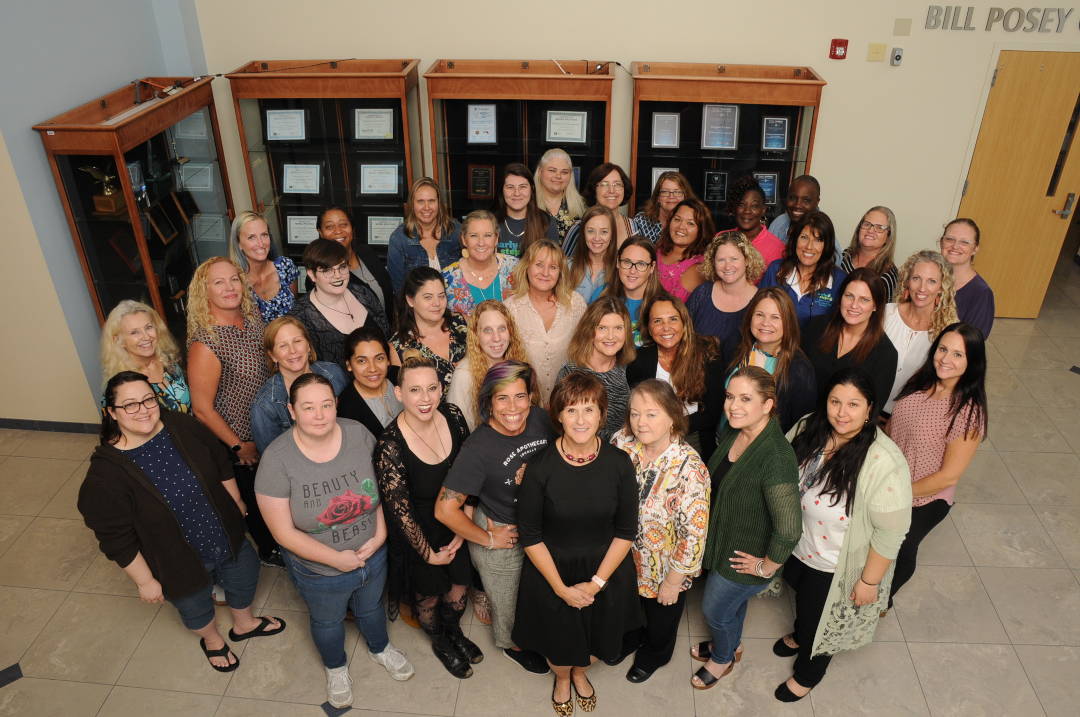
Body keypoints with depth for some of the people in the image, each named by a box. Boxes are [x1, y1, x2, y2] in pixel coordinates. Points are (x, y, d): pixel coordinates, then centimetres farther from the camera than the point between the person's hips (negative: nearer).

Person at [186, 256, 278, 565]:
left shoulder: (253, 316, -7)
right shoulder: (205, 343, -29)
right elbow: (202, 409, -22)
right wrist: (239, 446, -13)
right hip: (240, 441, -6)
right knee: (255, 498, 17)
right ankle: (269, 550, 43)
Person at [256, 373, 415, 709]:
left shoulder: (359, 434, -20)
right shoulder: (277, 460, -27)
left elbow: (382, 487, -6)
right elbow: (284, 532, -21)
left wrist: (380, 535, -17)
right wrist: (337, 559, -21)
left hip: (372, 555, 2)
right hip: (319, 570, -2)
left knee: (371, 607, 31)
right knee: (327, 621, 27)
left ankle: (379, 648, 63)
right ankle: (336, 667, 59)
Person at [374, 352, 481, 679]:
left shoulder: (452, 415, -18)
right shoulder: (390, 446, -32)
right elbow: (400, 511, -21)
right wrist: (428, 553, -9)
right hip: (419, 534, -4)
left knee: (459, 584, 26)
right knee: (428, 594, 22)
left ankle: (454, 631, 59)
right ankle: (440, 643, 56)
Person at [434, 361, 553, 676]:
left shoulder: (540, 418, -16)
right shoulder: (479, 447, -31)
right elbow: (445, 509, -28)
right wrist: (487, 539, -18)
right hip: (502, 535, -4)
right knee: (507, 603, 22)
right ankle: (512, 644, 54)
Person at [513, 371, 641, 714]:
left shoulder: (619, 463, -18)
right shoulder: (540, 467, -23)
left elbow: (626, 531, -9)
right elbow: (530, 536, -14)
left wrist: (596, 582, -13)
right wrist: (562, 588, -14)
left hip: (605, 568, 2)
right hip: (552, 570, -1)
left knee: (594, 634, 26)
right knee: (559, 639, 23)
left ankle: (580, 673, 61)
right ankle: (562, 678, 59)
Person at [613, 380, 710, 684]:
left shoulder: (688, 467, -34)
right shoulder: (622, 442, -18)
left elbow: (694, 533, -26)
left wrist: (673, 581, -17)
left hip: (664, 566, -4)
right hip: (624, 557, 4)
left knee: (661, 614, 26)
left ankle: (654, 654, 57)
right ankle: (632, 636, 63)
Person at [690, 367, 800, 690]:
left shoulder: (775, 457, -38)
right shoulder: (732, 430, -12)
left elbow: (789, 529, -38)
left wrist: (767, 566, -23)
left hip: (745, 557, -6)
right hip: (722, 538, 7)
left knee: (714, 609, 18)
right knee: (732, 601, 31)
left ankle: (723, 658, 49)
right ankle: (731, 644, 60)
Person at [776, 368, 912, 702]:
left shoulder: (884, 464, -34)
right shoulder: (808, 429, -17)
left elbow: (890, 531, -25)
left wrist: (869, 580, -16)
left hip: (837, 567, -4)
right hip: (798, 547, 5)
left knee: (820, 619, 22)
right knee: (802, 600, 33)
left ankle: (807, 673, 53)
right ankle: (800, 636, 66)